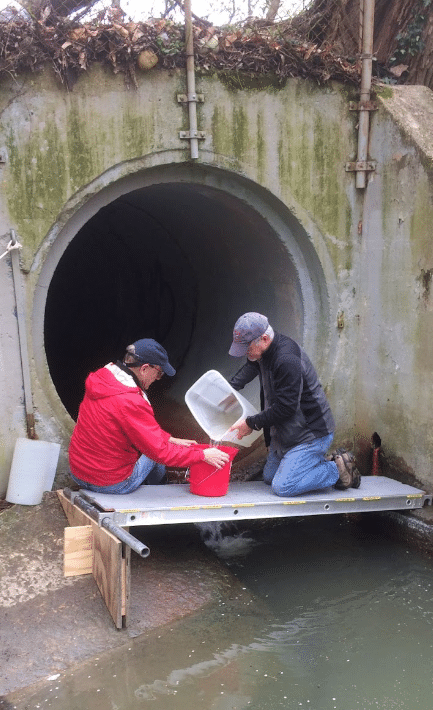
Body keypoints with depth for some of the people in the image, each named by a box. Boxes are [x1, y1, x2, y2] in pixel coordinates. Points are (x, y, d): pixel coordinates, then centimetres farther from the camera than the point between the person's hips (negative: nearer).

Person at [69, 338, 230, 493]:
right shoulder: (129, 403, -29)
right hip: (109, 484, -8)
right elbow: (159, 451, -22)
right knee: (156, 455, 15)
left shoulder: (102, 377, 0)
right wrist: (203, 455, -13)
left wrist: (170, 439, 13)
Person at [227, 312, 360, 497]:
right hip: (284, 433, 10)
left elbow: (285, 408, -27)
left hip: (311, 434, -10)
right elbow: (252, 366, 28)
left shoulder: (287, 360, -29)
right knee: (269, 477, 18)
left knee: (283, 487, -15)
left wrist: (251, 423, -15)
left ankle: (338, 469, 1)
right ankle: (326, 462, 21)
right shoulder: (263, 352, 1)